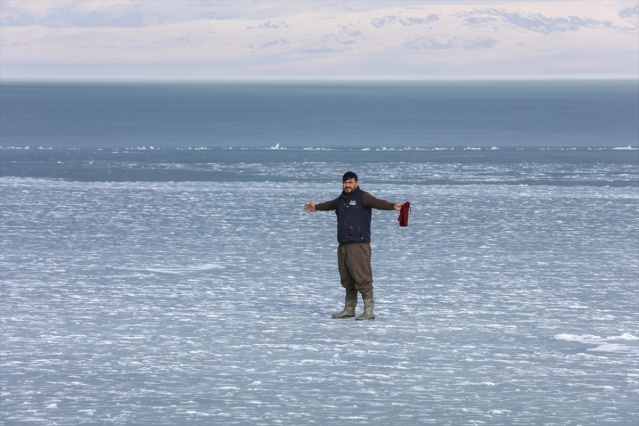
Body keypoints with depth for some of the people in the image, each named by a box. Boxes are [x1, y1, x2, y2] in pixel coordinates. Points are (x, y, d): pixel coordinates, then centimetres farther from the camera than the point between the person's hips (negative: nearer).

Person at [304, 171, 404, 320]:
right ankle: (349, 309, 23)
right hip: (343, 245, 8)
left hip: (359, 245, -8)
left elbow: (378, 203, -23)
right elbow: (330, 205, 41)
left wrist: (393, 206, -43)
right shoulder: (341, 199, 19)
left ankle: (369, 311, -11)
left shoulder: (363, 197, -5)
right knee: (347, 280, 14)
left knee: (363, 278, -11)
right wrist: (316, 207, 60)